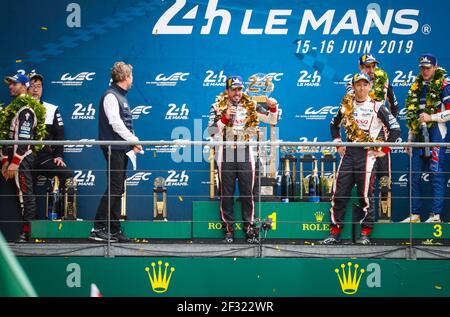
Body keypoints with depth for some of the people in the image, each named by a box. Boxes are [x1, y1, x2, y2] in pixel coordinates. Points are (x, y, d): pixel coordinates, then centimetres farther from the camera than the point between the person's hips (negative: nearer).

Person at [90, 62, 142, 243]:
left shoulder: (122, 97, 20)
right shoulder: (111, 96, -10)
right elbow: (115, 124, -18)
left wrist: (132, 142, 10)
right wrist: (133, 140, -12)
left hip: (122, 149, 10)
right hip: (114, 149, -10)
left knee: (118, 190, 9)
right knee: (114, 188, -13)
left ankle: (114, 230, 11)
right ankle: (98, 229, -13)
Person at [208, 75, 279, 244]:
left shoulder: (250, 105, 8)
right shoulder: (218, 106, 3)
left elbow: (272, 121, 10)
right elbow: (211, 130, -6)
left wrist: (273, 108, -9)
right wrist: (225, 118, -18)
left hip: (245, 154, 1)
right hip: (225, 155, -1)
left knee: (247, 193, 2)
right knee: (226, 193, 2)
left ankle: (250, 229, 7)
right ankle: (228, 230, 8)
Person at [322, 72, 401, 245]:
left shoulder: (377, 107, -1)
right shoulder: (347, 105, 12)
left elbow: (395, 129, -3)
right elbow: (334, 124, 28)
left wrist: (384, 150, -6)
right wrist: (338, 144, 16)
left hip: (367, 153, -4)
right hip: (348, 152, 4)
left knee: (365, 194, -6)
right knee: (339, 192, -1)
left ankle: (365, 234, 4)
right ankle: (335, 232, 4)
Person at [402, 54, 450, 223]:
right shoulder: (416, 86, 19)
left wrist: (431, 117, -16)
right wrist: (409, 139, 23)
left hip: (435, 133, -7)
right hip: (418, 135, 7)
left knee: (436, 175, -7)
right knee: (414, 176, 6)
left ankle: (436, 214, -7)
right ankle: (415, 214, 11)